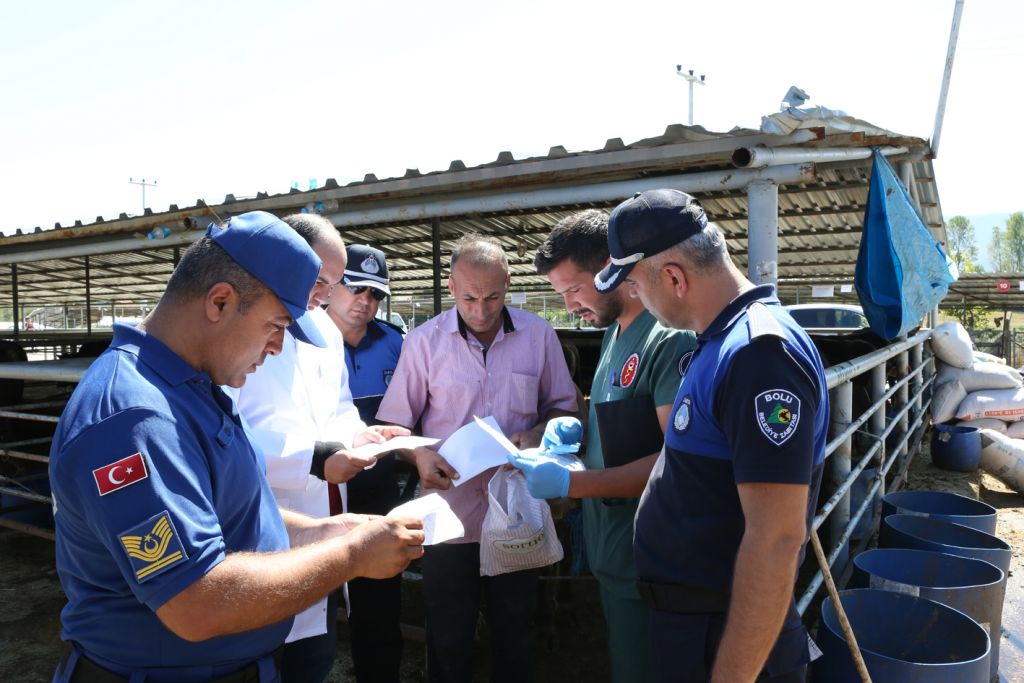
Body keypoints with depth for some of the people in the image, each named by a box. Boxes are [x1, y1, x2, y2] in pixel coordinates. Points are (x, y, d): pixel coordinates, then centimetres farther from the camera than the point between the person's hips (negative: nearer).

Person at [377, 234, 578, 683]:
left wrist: (537, 433, -12)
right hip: (448, 515, -1)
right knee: (447, 641, 15)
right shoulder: (425, 341, -6)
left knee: (513, 633, 19)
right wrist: (419, 455, -20)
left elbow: (563, 407, 7)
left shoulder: (538, 335, -3)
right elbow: (396, 423, -2)